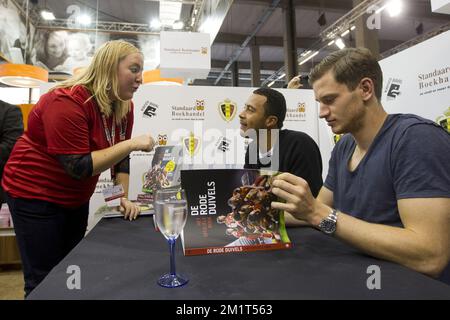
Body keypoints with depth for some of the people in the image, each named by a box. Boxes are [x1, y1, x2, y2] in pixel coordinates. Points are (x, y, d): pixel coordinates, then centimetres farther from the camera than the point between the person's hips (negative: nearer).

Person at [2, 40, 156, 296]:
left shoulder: (125, 106, -3)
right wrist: (131, 144, -30)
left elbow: (120, 157, 4)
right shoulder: (67, 102, -25)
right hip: (36, 195, -7)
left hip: (76, 198, 7)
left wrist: (124, 198, -5)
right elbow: (78, 167, -29)